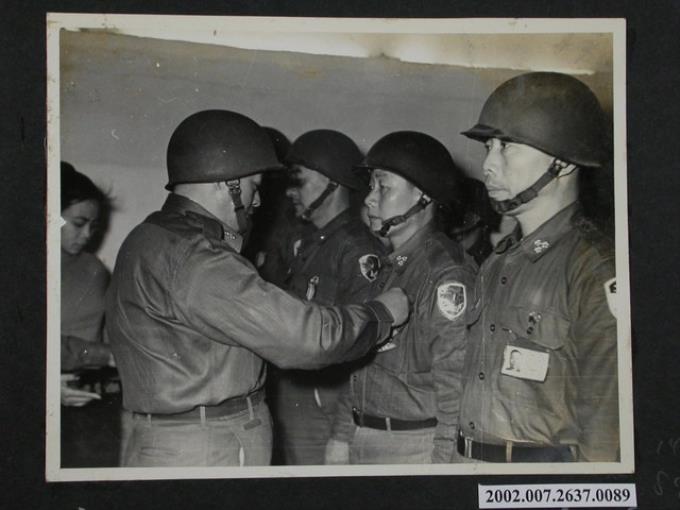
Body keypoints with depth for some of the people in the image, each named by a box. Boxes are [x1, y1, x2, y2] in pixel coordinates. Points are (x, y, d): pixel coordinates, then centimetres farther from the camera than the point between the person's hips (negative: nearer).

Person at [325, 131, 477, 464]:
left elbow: (456, 386, -18)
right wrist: (341, 436, 14)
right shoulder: (386, 267, 12)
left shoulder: (447, 276, -15)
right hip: (363, 443, 8)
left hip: (415, 449, -7)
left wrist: (443, 463, -18)